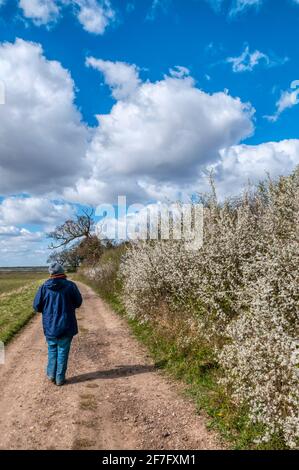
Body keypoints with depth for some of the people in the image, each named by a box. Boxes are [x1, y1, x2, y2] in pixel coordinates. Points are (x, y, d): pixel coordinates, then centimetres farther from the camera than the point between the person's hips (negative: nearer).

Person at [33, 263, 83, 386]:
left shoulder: (44, 287, -7)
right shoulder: (70, 286, -11)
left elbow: (37, 306, -2)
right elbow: (78, 303, -1)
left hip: (50, 326, 2)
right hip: (66, 326, -1)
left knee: (52, 350, 21)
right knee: (63, 351, 10)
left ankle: (51, 375, 22)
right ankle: (60, 378, 15)